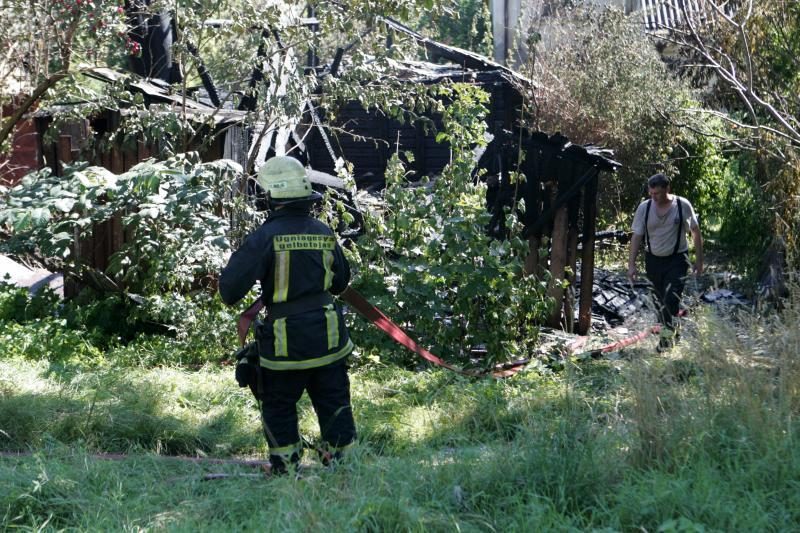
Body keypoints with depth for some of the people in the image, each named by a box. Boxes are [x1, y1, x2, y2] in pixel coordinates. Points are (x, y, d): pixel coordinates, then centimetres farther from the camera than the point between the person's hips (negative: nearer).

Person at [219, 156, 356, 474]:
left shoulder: (265, 236, -15)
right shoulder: (324, 233, 1)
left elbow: (231, 285, -17)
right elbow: (341, 282, 14)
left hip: (286, 342, -4)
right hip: (329, 338, 4)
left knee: (278, 407, 13)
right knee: (335, 405, 13)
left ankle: (286, 471, 17)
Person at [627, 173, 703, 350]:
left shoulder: (683, 205, -9)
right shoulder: (644, 208, -5)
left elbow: (696, 233, 1)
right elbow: (636, 237, -2)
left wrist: (699, 260, 0)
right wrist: (631, 264, -6)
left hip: (676, 259, -3)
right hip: (653, 260, 3)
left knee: (671, 298, -16)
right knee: (661, 300, 12)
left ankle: (666, 335, -11)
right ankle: (670, 333, 28)